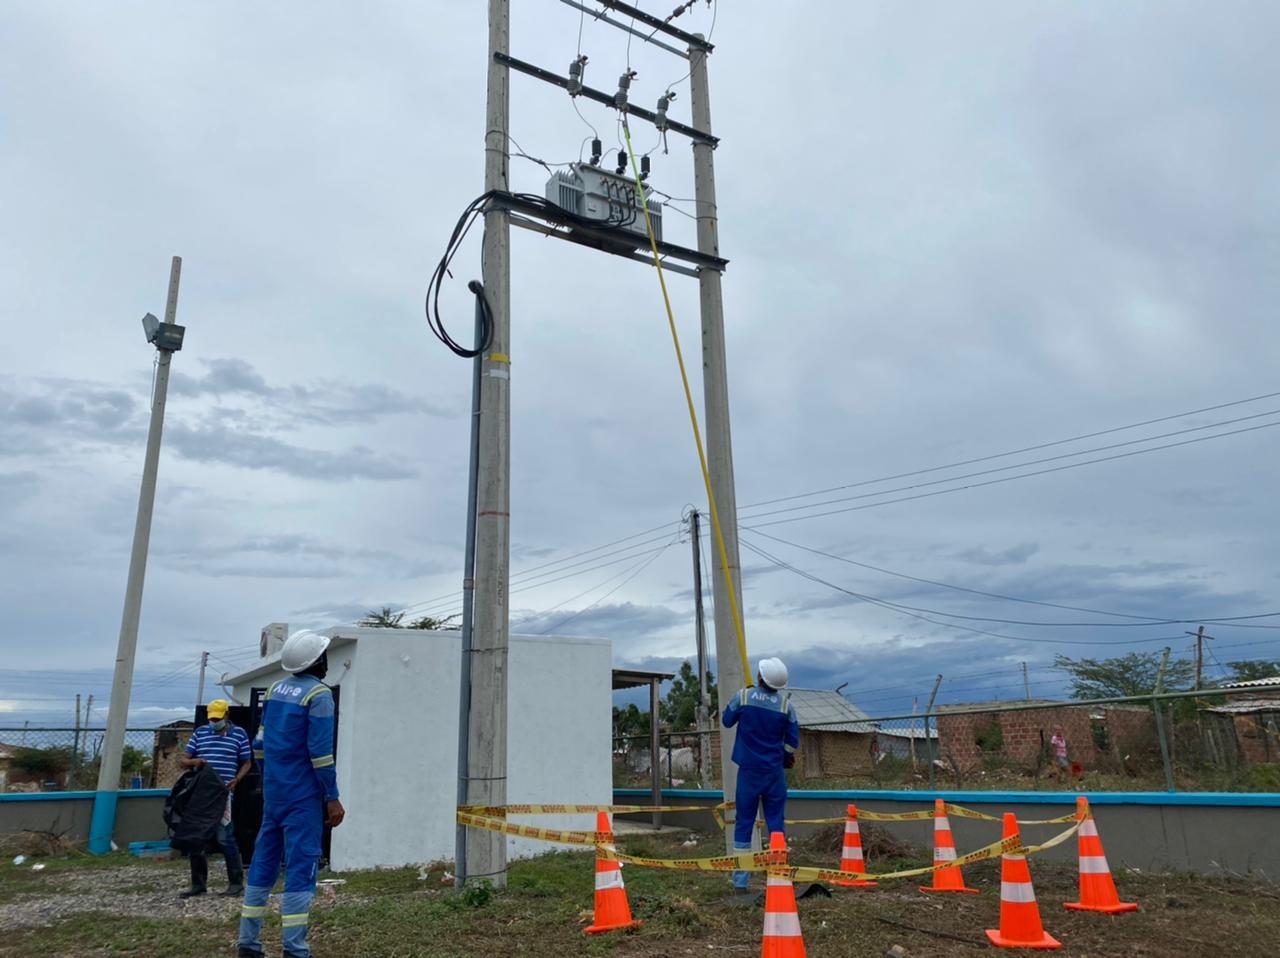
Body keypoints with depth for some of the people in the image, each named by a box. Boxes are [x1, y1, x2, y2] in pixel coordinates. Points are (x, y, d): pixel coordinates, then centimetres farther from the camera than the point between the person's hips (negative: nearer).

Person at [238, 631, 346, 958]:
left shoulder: (275, 689, 9)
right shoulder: (318, 694, -13)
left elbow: (260, 745, 13)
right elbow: (320, 751, -17)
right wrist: (332, 798, -13)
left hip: (273, 792, 7)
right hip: (303, 795, -7)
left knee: (263, 863, 13)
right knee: (300, 867, -4)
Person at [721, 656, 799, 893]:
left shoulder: (743, 697, -8)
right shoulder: (786, 704, -7)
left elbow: (727, 721, 9)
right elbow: (793, 742, 0)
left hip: (748, 770, 0)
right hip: (774, 771, 0)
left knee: (743, 823, 6)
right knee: (776, 823, 8)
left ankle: (740, 880, 7)